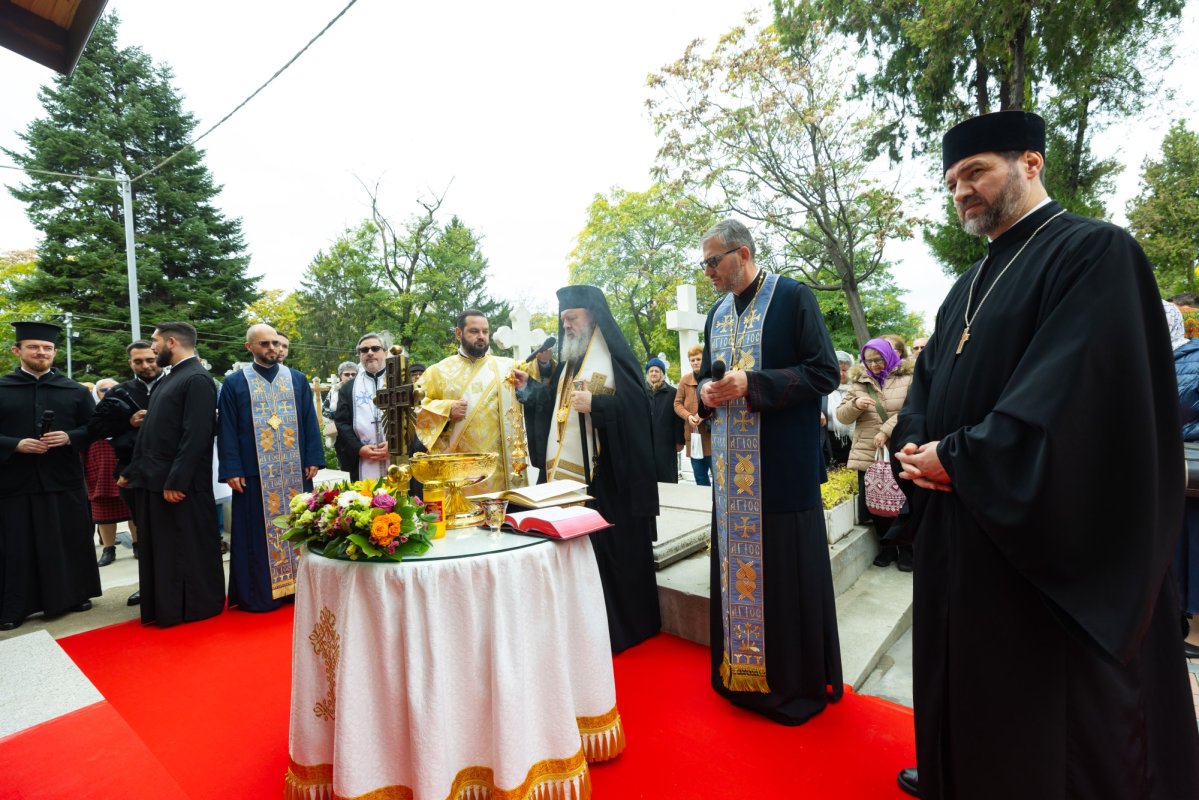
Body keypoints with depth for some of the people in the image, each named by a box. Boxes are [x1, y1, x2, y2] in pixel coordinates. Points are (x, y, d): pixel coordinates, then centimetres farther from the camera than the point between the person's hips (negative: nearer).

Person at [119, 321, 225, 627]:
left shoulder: (197, 379, -14)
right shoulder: (166, 380, 17)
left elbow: (197, 436, -21)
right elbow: (151, 432, 21)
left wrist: (175, 481, -23)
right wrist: (131, 471, 19)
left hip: (181, 485, -10)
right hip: (153, 481, 10)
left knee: (189, 550, 2)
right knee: (159, 551, 17)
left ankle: (196, 608, 16)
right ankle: (164, 608, 29)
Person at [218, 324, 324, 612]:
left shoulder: (298, 379, 9)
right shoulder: (234, 383, 4)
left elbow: (310, 422, 7)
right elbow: (227, 430, 0)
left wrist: (313, 459, -1)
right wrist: (231, 470, -8)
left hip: (295, 470, 2)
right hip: (255, 472, -2)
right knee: (259, 532, 4)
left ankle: (298, 585, 18)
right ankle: (259, 593, 14)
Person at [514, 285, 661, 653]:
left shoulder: (614, 356, -7)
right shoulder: (570, 359, 17)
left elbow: (637, 405, -16)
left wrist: (595, 404, -25)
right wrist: (528, 388, 10)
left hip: (603, 475, -7)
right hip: (565, 471, 7)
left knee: (609, 549, 0)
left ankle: (622, 628, 18)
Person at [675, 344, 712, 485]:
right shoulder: (684, 380, 7)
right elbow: (677, 403, 8)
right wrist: (688, 416, -10)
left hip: (713, 433, -3)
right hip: (693, 434, 4)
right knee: (700, 479, 13)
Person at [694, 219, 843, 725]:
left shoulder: (794, 297, -5)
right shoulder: (717, 315, 15)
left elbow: (824, 372, -11)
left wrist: (752, 383, -20)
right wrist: (707, 391, -3)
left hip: (783, 464, -6)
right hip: (731, 468, 6)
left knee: (788, 570, 3)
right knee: (737, 567, 12)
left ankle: (799, 683, 22)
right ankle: (741, 671, 29)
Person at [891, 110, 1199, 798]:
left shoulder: (1095, 252, -10)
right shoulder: (969, 287, 14)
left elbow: (1075, 398, -23)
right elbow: (928, 386, 13)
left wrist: (956, 460, -18)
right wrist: (917, 449, -6)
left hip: (1053, 546, -7)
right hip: (960, 531, 8)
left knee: (1056, 724, 11)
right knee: (966, 684, 22)